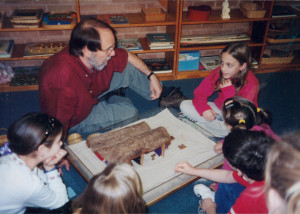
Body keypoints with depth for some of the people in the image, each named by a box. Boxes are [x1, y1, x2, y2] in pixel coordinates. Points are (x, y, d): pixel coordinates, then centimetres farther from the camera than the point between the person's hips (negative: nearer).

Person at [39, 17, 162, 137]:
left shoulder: (100, 55, -24)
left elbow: (127, 56, -3)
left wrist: (151, 75, -2)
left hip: (92, 93, 6)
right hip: (76, 121, -6)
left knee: (129, 69, -3)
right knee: (129, 112, -14)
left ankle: (159, 97, 19)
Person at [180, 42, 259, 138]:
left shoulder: (251, 83, -26)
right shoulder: (219, 72, -15)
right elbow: (199, 93, -7)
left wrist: (229, 91, -36)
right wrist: (204, 109, -27)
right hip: (219, 109, 6)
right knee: (184, 105, -11)